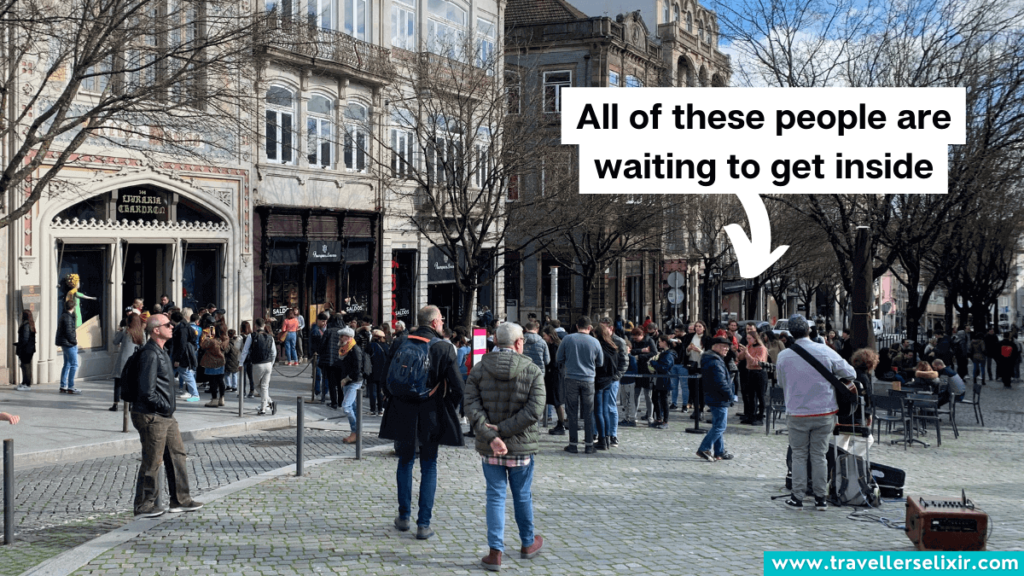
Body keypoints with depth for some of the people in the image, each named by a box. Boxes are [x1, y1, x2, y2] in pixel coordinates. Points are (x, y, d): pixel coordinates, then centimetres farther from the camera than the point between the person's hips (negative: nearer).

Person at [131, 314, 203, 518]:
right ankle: (144, 506, 8)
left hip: (166, 416, 10)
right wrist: (164, 406, -13)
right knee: (152, 462, -2)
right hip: (152, 417, -10)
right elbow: (147, 390, -23)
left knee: (177, 454, 13)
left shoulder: (161, 352, 15)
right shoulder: (150, 353, -18)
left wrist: (169, 407, 14)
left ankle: (180, 500, 21)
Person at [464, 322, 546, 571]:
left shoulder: (479, 369, -2)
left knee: (495, 497, 8)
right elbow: (534, 410, -17)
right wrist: (502, 430, -16)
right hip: (522, 447, -1)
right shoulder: (533, 371, -8)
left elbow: (472, 407, -12)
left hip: (489, 448, 1)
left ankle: (495, 552, 4)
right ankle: (528, 543, 33)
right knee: (523, 496, 15)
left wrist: (491, 436, -18)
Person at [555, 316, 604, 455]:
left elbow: (559, 359, 4)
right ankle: (589, 445, 9)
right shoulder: (594, 342, -2)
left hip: (571, 379, 0)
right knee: (588, 414, 7)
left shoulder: (567, 339, -4)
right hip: (588, 380, 0)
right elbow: (600, 363, 10)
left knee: (572, 413, 5)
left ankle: (573, 444, 6)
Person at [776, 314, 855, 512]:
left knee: (799, 456, 10)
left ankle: (797, 498, 11)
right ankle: (820, 498, 15)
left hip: (797, 414, 0)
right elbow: (850, 374, 1)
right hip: (824, 412, 1)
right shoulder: (825, 352, -9)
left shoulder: (784, 356, -8)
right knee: (819, 455, 10)